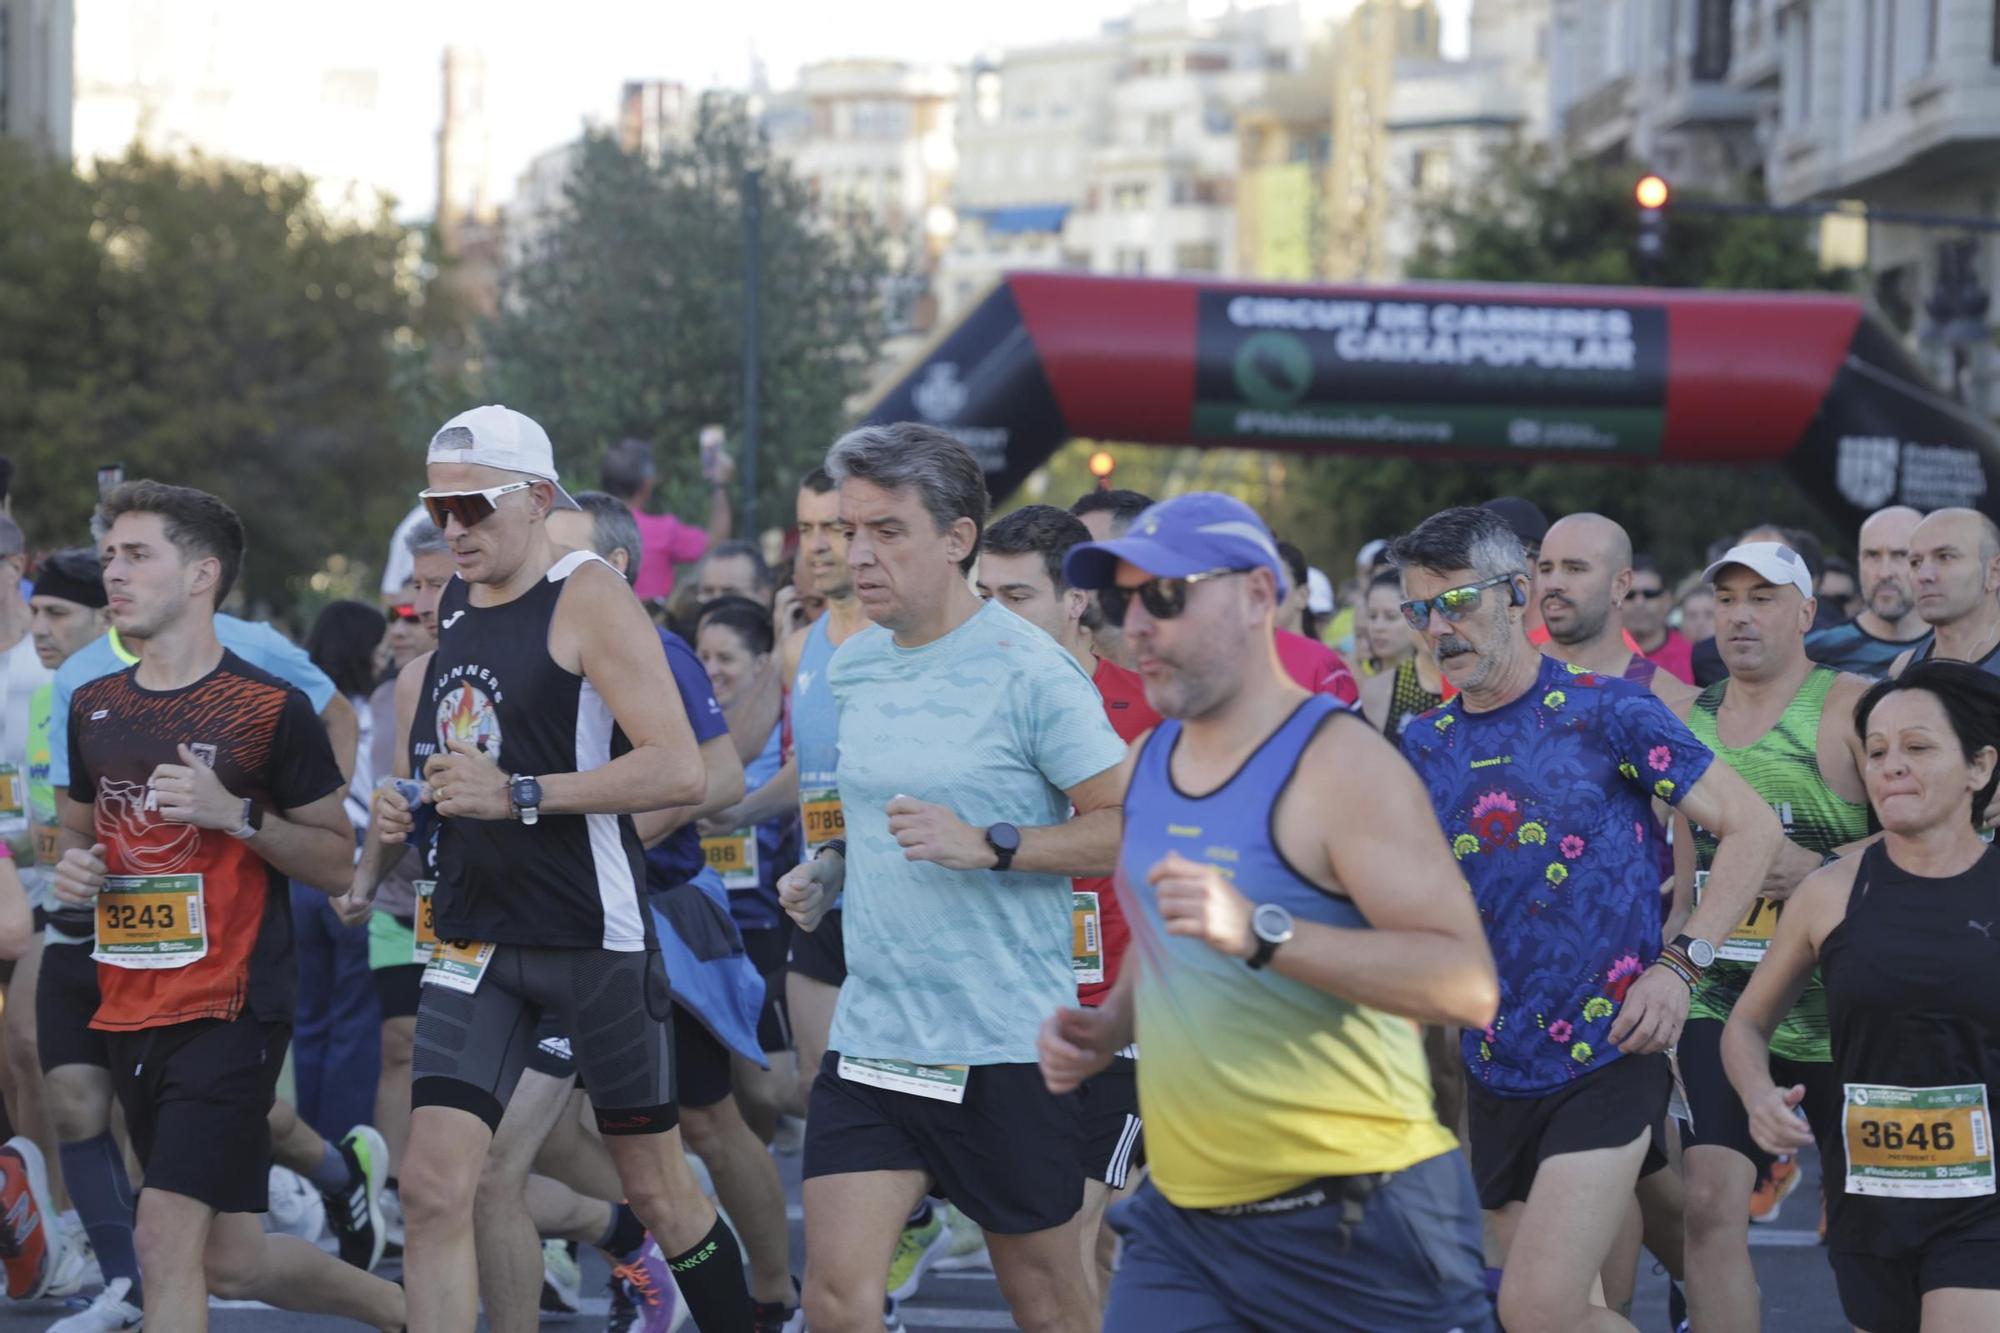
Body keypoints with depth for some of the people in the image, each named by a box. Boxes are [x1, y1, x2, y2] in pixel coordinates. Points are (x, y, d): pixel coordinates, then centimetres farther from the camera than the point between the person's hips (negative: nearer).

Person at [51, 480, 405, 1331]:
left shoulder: (271, 710, -6)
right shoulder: (95, 709, 10)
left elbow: (337, 861, -3)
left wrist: (237, 815, -17)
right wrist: (72, 867, 2)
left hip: (231, 1010, -7)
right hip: (126, 1013, 7)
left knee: (166, 1240, -17)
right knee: (229, 1261, 12)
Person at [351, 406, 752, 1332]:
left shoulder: (588, 598, -11)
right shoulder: (447, 610, 11)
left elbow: (681, 771, -21)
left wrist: (519, 795, -25)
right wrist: (390, 817, 7)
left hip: (594, 936, -5)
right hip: (475, 937, 6)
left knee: (656, 1185, 8)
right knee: (433, 1188, -8)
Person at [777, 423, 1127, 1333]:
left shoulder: (1027, 670, -12)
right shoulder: (853, 666, 9)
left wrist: (987, 845, -24)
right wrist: (827, 873, 7)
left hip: (1007, 1045, -5)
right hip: (870, 1040, 5)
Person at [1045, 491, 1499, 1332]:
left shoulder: (1340, 766, -13)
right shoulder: (1144, 765, 11)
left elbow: (1468, 984, -22)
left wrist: (1260, 932, -32)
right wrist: (1107, 1029, 7)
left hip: (1360, 1223, -6)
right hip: (1184, 1221, 7)